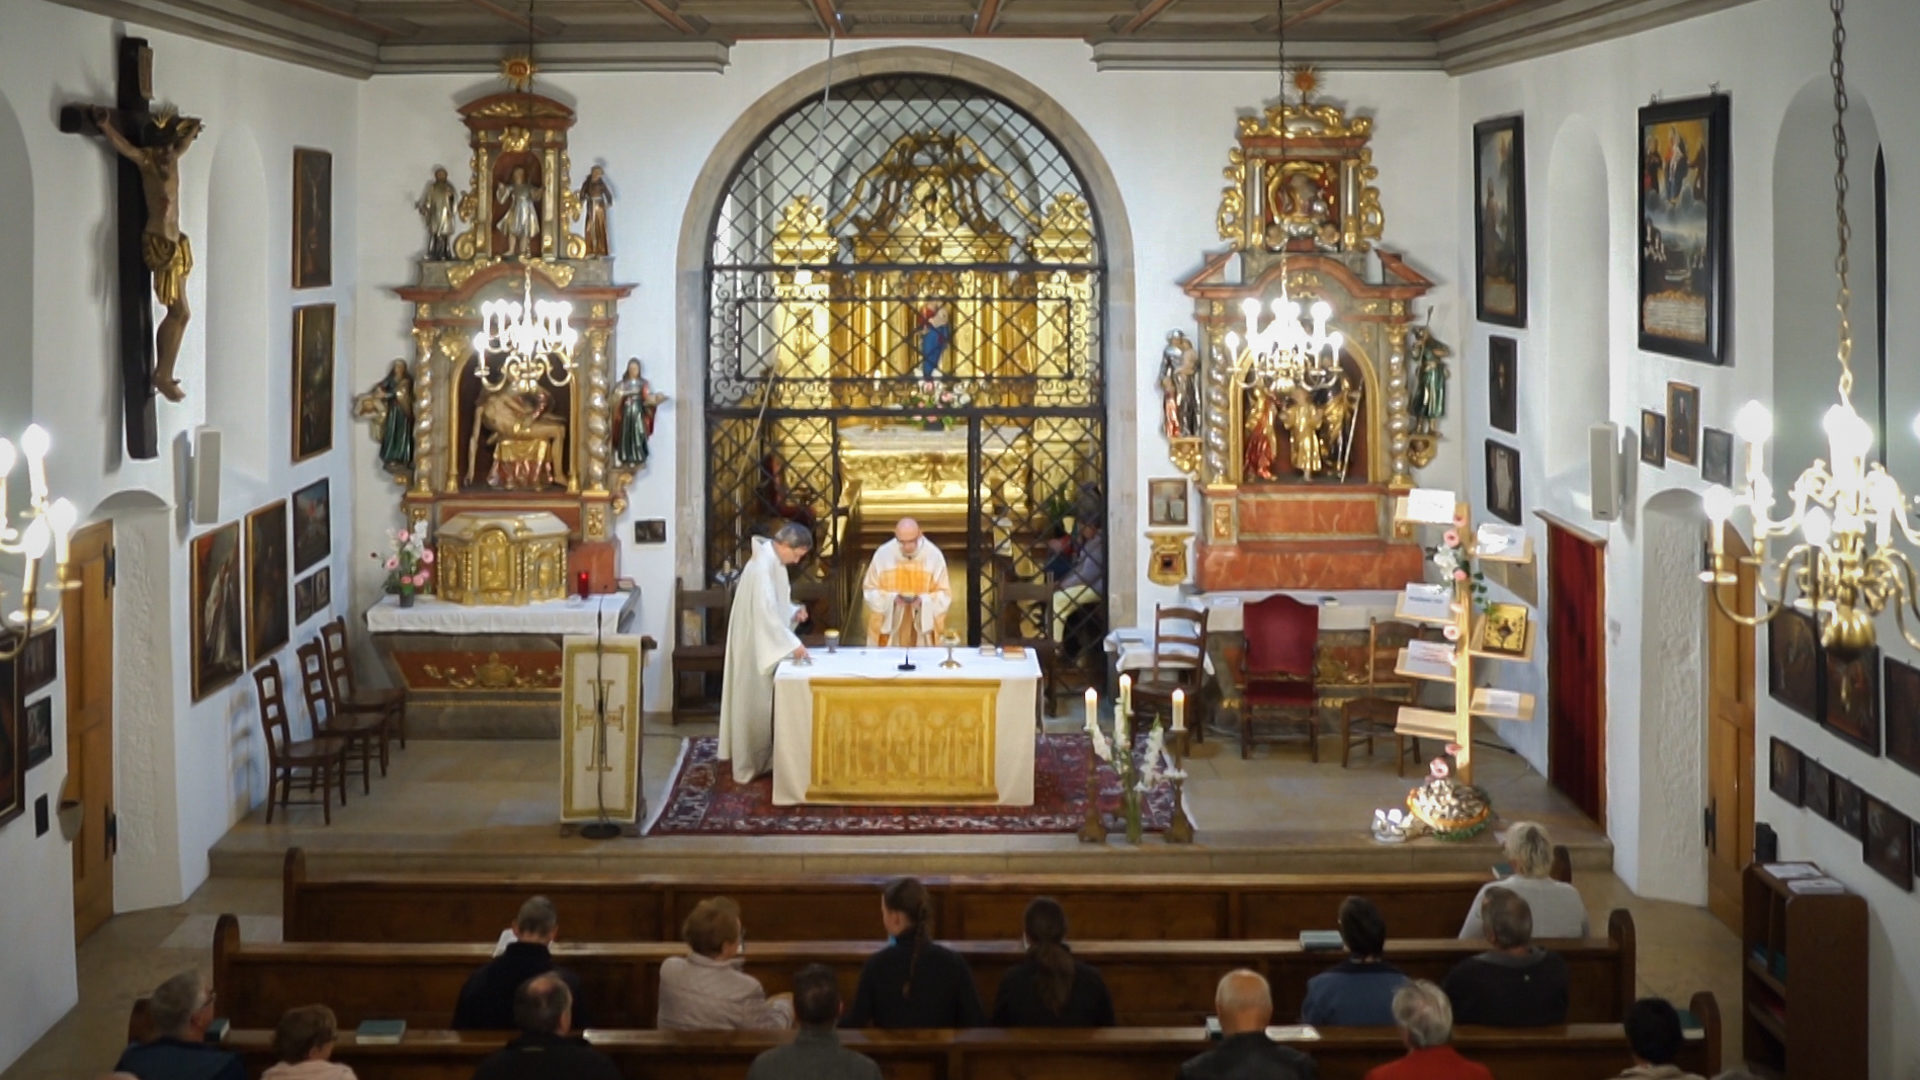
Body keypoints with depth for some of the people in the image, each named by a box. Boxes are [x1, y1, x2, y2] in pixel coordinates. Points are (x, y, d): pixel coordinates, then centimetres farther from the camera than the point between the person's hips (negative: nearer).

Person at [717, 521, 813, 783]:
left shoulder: (774, 562, 7)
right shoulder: (762, 566, -24)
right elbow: (766, 611, -31)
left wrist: (794, 612, 0)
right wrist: (792, 643, -32)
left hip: (763, 643, 10)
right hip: (755, 643, -10)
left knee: (761, 700, 15)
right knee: (754, 700, -2)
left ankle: (758, 758, 24)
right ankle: (750, 764, 6)